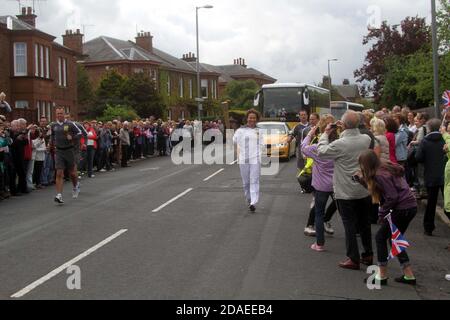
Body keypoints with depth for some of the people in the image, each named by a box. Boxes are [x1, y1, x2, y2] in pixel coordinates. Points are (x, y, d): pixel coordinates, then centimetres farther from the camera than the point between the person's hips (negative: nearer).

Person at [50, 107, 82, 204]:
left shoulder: (70, 124, -5)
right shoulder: (53, 125, 6)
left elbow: (79, 133, 0)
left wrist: (72, 138, -16)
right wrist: (53, 144, 16)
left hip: (69, 150, -2)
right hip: (58, 151, 2)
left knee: (72, 172, 10)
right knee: (59, 173, -8)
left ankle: (76, 186, 42)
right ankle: (59, 195, -12)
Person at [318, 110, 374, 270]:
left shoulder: (340, 144, -23)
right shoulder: (366, 139, -6)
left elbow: (322, 151, -8)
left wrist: (325, 134, 4)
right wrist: (345, 131, 14)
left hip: (346, 193, -5)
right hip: (364, 190, 5)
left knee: (350, 226, 4)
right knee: (364, 223, 17)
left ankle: (353, 259, 8)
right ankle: (368, 255, 27)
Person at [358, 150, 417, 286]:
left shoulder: (380, 175, -16)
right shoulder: (388, 167, 12)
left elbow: (392, 197, -19)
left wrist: (382, 213, -8)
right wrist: (363, 179, 12)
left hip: (402, 209, -10)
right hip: (411, 206, 10)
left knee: (381, 237, 2)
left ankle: (382, 276, 7)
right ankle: (409, 275, 18)